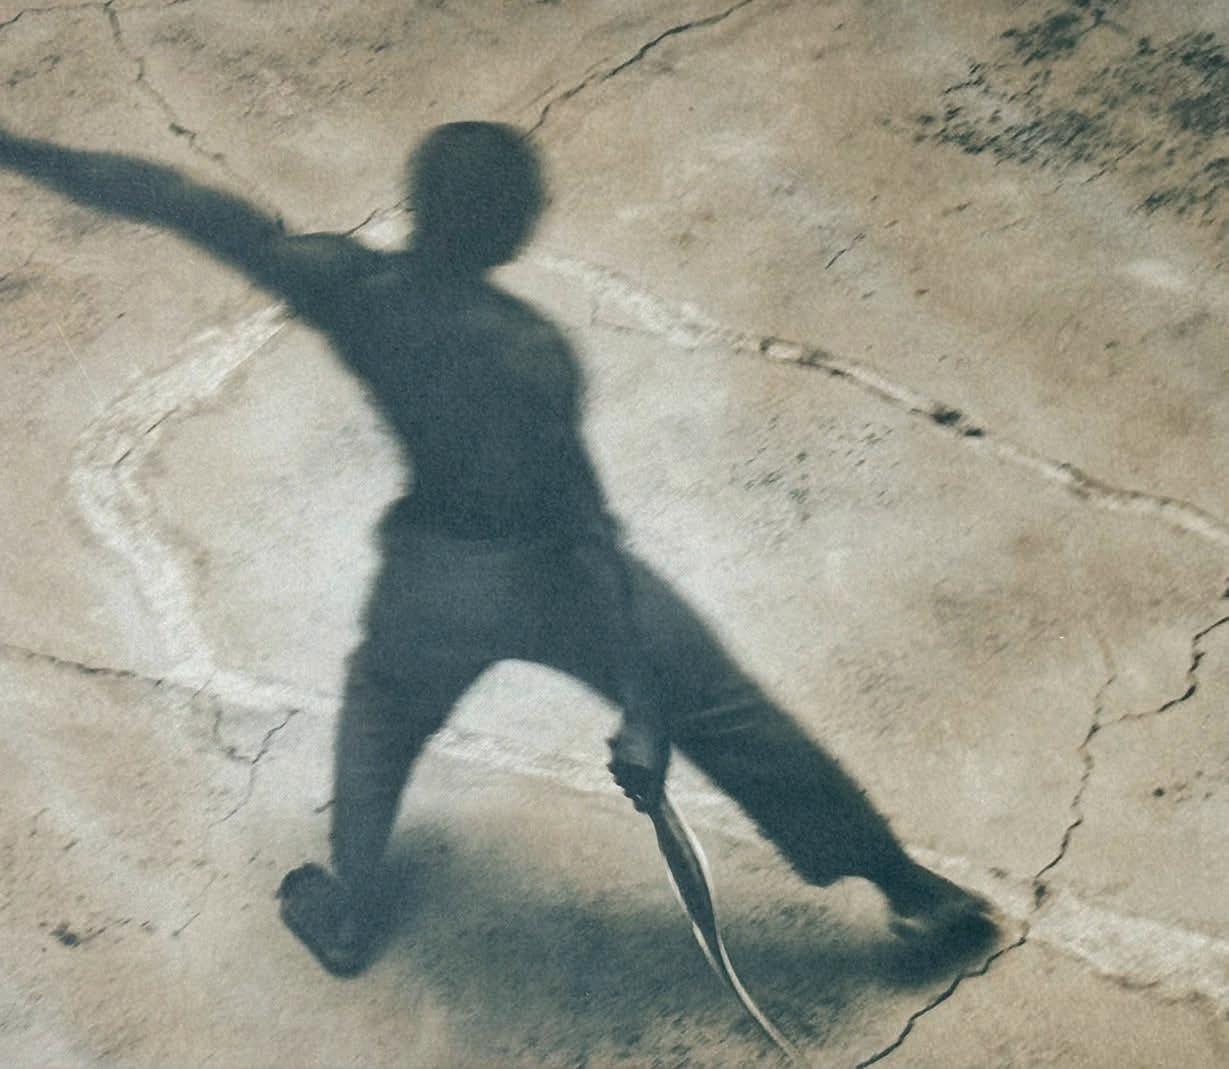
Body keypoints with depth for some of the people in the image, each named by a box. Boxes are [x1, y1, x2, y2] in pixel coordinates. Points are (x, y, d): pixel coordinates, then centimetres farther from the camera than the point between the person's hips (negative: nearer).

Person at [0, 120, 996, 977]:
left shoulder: (348, 286, -15)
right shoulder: (529, 353, -26)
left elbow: (195, 207, -6)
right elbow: (583, 523, -27)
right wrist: (640, 710, -24)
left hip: (436, 581, 3)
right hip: (557, 575, -3)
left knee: (380, 712, 34)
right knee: (728, 718, 11)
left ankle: (347, 916, 45)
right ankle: (910, 889, 25)